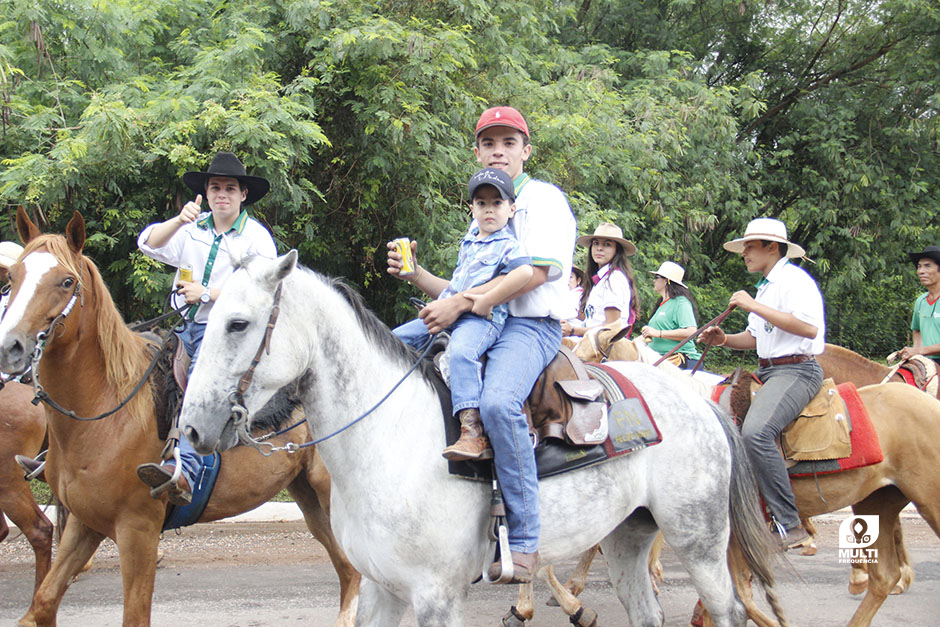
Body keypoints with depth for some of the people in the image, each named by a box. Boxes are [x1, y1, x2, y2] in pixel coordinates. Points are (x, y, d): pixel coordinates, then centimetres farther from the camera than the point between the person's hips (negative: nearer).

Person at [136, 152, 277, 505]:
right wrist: (179, 220, -21)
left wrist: (207, 293, -12)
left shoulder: (257, 238, 1)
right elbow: (149, 244, -2)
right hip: (186, 326, 8)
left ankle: (185, 472, -51)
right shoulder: (192, 230, 13)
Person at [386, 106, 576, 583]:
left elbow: (535, 272, -15)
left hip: (530, 326, -9)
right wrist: (414, 274, 9)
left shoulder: (543, 199, 1)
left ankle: (523, 540, -33)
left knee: (498, 402, -37)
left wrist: (461, 303, -21)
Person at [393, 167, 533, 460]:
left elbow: (525, 272, -24)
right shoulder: (469, 241, 21)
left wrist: (486, 301, -23)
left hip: (483, 317, -9)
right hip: (448, 313, 9)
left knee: (461, 351, -36)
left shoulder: (508, 244, -5)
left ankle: (473, 433, -45)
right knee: (397, 338, 8)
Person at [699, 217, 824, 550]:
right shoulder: (765, 286, 22)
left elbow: (808, 327, -25)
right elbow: (756, 337, 28)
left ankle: (789, 525, -30)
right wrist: (724, 339, 8)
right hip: (767, 372, 11)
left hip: (797, 371, -11)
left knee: (756, 432, -31)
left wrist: (755, 307, -21)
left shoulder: (794, 279, -9)